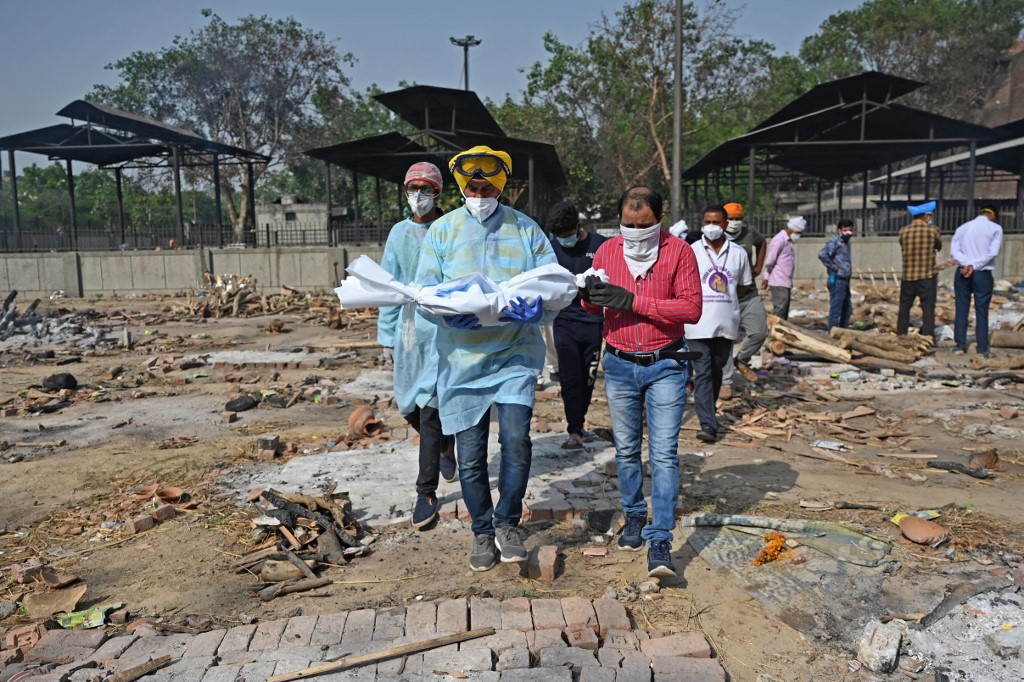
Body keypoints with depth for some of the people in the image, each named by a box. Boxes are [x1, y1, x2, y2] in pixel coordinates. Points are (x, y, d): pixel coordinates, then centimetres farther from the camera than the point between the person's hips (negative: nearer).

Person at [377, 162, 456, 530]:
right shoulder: (399, 233, 11)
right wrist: (387, 337, 10)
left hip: (444, 329, -5)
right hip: (408, 330, 5)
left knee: (429, 407, -9)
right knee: (409, 406, 11)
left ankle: (426, 492, 1)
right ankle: (444, 448, 41)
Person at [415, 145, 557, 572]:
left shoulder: (526, 229, 5)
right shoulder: (442, 230, 6)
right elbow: (424, 287, 2)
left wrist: (539, 308, -21)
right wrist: (448, 313, -20)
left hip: (516, 354, -1)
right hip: (461, 357, 1)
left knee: (516, 438, -16)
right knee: (470, 454, 6)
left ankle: (507, 524, 8)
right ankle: (482, 533, 26)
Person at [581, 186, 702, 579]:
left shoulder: (678, 252, -6)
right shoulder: (607, 251, 4)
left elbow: (692, 309, -14)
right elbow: (593, 308, 10)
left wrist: (633, 301, -22)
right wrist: (590, 296, -16)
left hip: (665, 366, -3)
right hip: (620, 366, 3)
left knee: (664, 453, -6)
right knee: (626, 450, 13)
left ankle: (660, 540, -3)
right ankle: (634, 517, 32)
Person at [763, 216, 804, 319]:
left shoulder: (788, 241, 16)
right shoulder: (780, 239, -13)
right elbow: (769, 261, -17)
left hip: (786, 283, 9)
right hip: (779, 283, -9)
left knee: (784, 314, 12)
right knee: (780, 312, -9)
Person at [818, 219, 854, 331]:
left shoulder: (846, 242, 16)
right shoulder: (835, 242, -12)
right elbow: (822, 254, -28)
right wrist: (833, 266, -19)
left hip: (845, 280, 10)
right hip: (837, 280, -10)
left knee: (847, 309, 15)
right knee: (835, 309, -6)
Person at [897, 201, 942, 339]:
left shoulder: (903, 231, 0)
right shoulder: (932, 230, -6)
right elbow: (939, 246, 9)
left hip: (907, 276, 3)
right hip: (928, 276, -3)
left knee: (904, 306, 12)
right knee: (928, 307, 2)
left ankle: (901, 334, 16)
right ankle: (927, 336, 2)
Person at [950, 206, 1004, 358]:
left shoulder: (962, 227, 10)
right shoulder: (995, 228, 0)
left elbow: (954, 250, -2)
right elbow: (993, 252, -11)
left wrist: (966, 264, -12)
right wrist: (974, 266, -12)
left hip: (962, 272, 3)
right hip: (982, 274, -3)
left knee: (961, 310, 7)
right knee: (982, 311, 2)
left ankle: (960, 345, 8)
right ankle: (982, 348, 6)